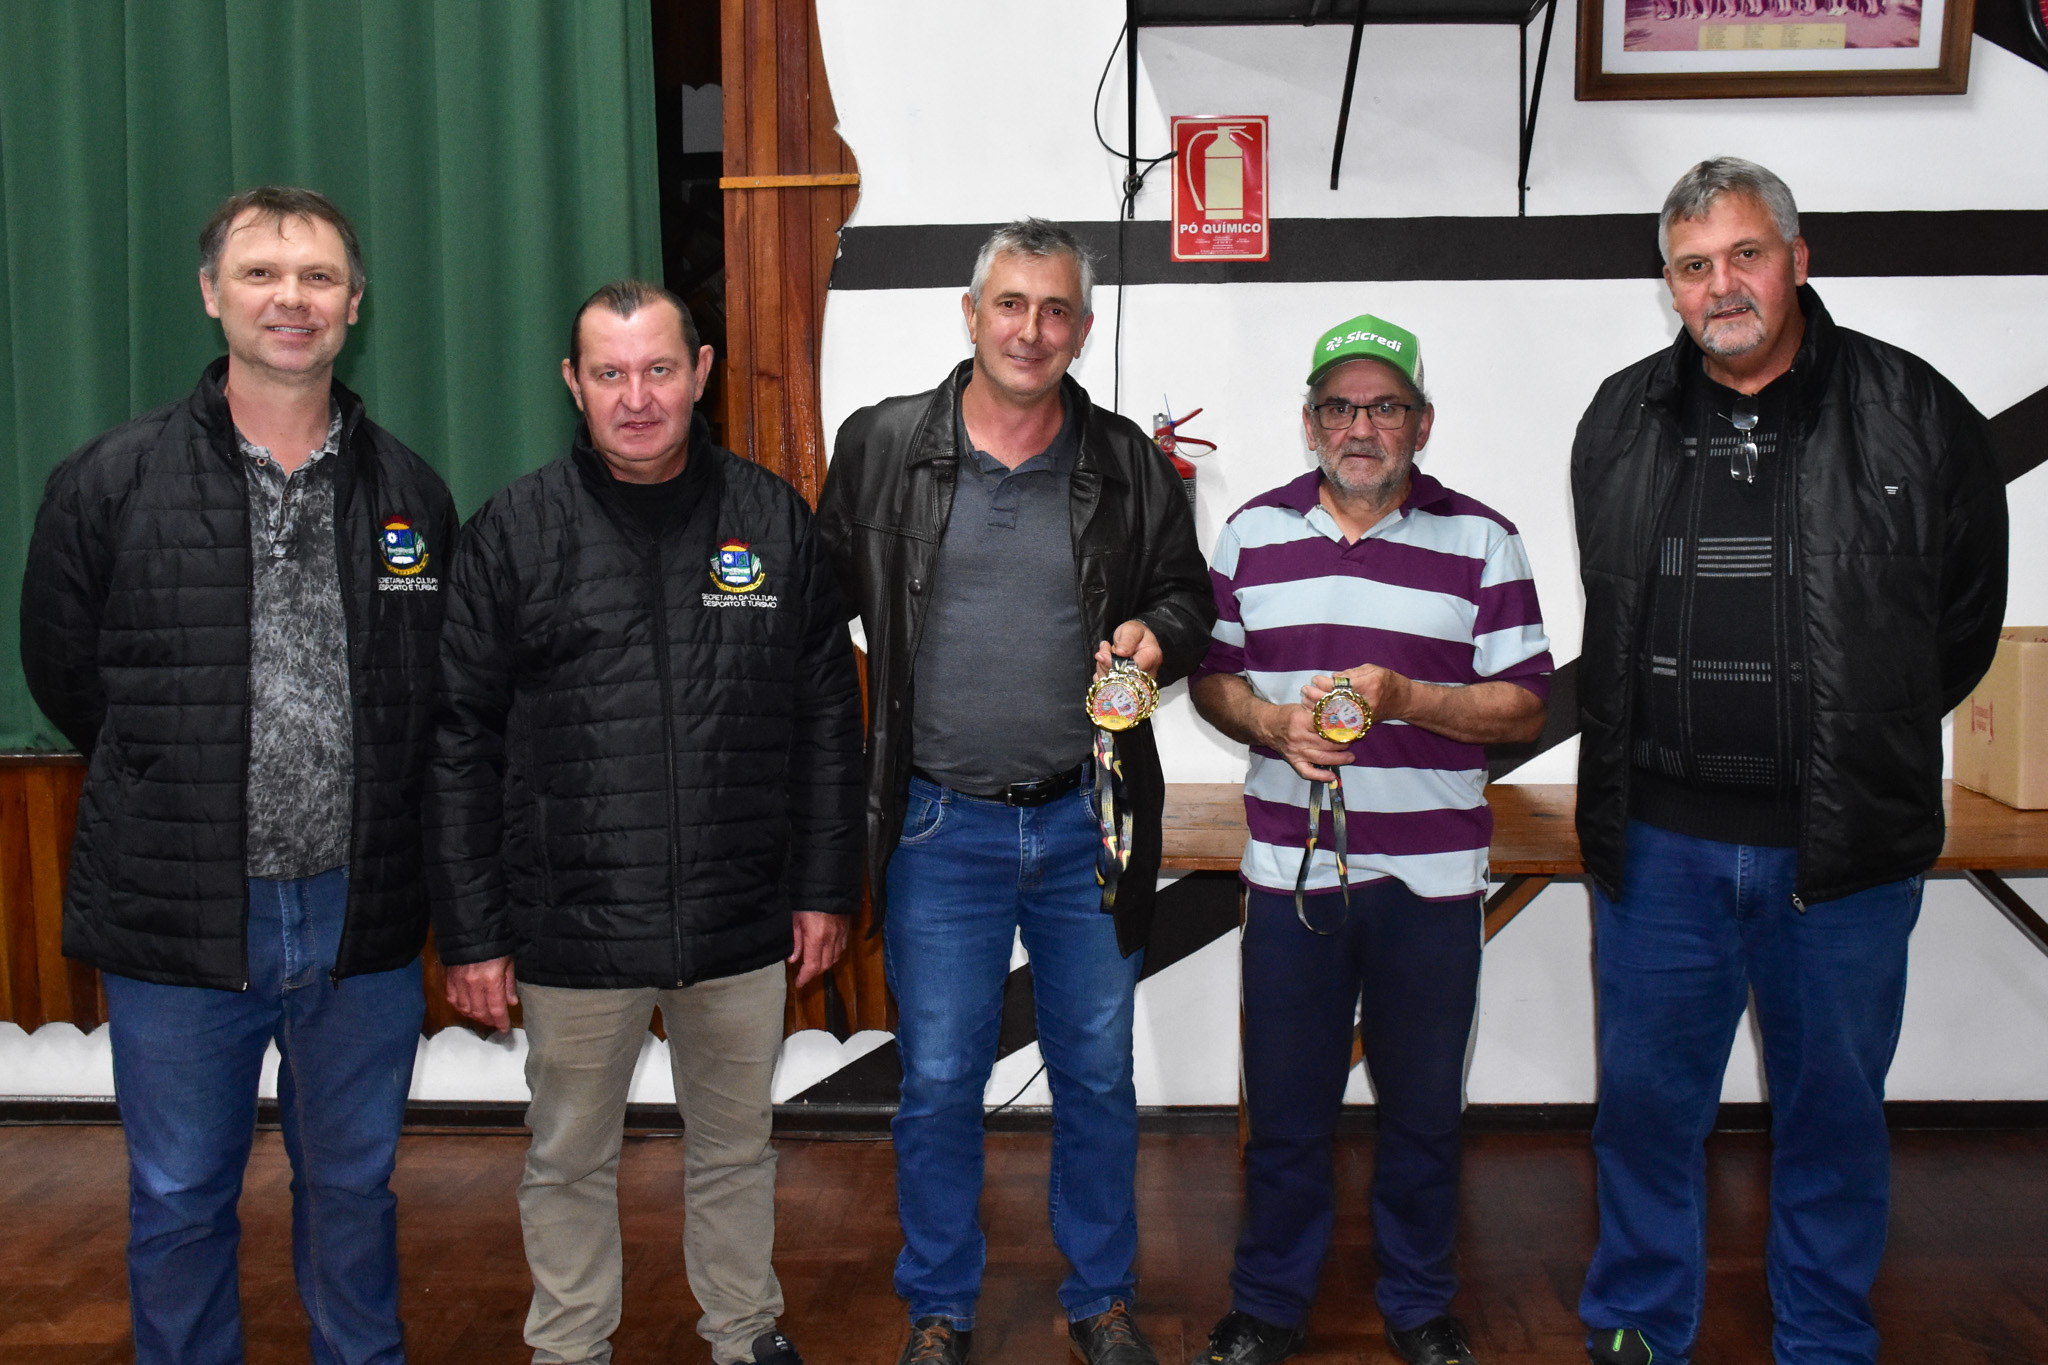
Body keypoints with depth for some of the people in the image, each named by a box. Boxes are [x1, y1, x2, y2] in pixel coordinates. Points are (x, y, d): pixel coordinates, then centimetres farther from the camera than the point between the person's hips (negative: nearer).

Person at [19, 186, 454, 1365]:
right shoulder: (111, 484, -5)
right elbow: (65, 672, 5)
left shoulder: (412, 493, 2)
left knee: (355, 1187, 17)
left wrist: (363, 815, 9)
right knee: (180, 1202, 13)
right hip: (178, 920, -1)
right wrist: (190, 800, 10)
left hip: (363, 917, 2)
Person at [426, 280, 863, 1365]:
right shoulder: (514, 532, -3)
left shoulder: (773, 520, 1)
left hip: (742, 923, 1)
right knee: (570, 1161, 16)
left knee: (737, 1150, 19)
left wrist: (825, 885, 4)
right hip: (570, 930, -1)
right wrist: (470, 931, -4)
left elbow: (828, 717, 6)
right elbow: (460, 746, -2)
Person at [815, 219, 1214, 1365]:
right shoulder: (883, 446, -1)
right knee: (939, 1083, 9)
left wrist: (1156, 636, -11)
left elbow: (1190, 598, 12)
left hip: (1087, 821, 1)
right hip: (942, 828, -1)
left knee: (1098, 1076, 14)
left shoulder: (1130, 465, 1)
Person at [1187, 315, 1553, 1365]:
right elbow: (1209, 673, 10)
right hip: (1289, 870, 1)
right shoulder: (1252, 533, 7)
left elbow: (1523, 705, -2)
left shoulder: (1481, 541, 1)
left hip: (1431, 875, -1)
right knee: (1284, 1105, 9)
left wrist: (1406, 699, -18)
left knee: (1424, 1107, 11)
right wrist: (1271, 724, -11)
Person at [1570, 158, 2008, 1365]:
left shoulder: (1915, 412, -3)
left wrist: (1864, 744, 8)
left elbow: (1968, 616, 6)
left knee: (1835, 1108, 12)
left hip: (1842, 849, -2)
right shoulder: (1621, 421, 5)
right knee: (1647, 1096, 12)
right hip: (1658, 840, 2)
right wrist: (1666, 741, 11)